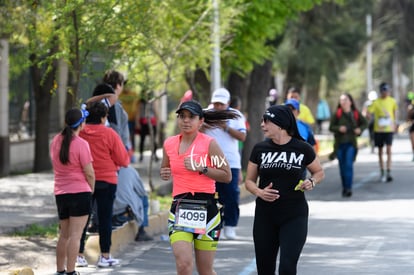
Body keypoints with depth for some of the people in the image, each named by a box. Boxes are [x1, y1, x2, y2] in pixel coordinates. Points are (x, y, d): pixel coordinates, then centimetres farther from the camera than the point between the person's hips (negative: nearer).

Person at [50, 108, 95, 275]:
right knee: (75, 235, -5)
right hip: (80, 192, -6)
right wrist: (91, 189, 5)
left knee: (64, 235, 16)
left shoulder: (56, 141, 5)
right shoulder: (81, 144, -14)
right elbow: (89, 173, -13)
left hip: (60, 194, 7)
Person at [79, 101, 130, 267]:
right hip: (106, 180, -3)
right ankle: (105, 256, 7)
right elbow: (123, 160, -7)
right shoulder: (109, 134, -11)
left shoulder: (79, 133, -4)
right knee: (105, 218, 5)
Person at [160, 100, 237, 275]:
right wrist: (164, 174, 3)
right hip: (180, 208, 2)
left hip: (206, 207, -2)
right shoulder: (169, 144, 8)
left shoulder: (209, 144, -3)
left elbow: (227, 176, -6)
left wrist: (201, 169, -16)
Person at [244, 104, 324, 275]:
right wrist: (259, 192, -13)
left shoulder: (303, 149, -4)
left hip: (295, 216, -3)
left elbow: (319, 172, 12)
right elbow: (249, 181, 8)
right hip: (265, 216, 3)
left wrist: (312, 182, -10)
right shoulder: (260, 149, 3)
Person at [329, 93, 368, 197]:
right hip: (340, 143, 1)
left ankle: (348, 188, -15)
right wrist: (339, 128, -19)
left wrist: (360, 129, -6)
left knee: (349, 164, -15)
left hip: (351, 143, -1)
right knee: (342, 166, 7)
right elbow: (331, 127, 0)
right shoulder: (337, 114, 0)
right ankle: (344, 187, 20)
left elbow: (365, 123, 14)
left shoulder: (356, 114, 1)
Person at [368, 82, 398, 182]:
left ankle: (388, 173, -13)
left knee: (388, 150, -11)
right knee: (380, 152, 9)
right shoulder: (376, 102, -7)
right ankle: (382, 173, 19)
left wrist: (394, 122, 15)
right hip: (378, 129, 0)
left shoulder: (392, 101, 1)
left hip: (389, 129, 0)